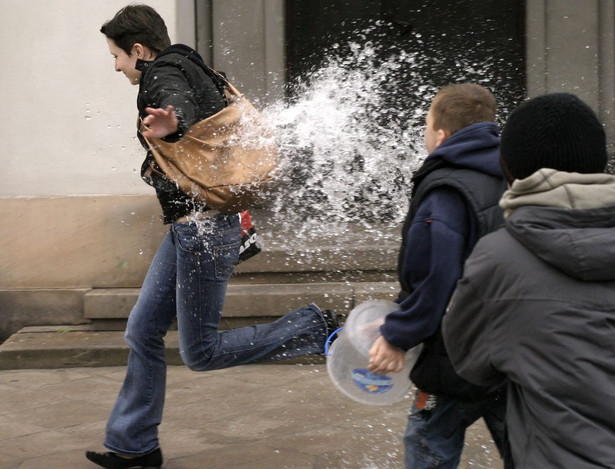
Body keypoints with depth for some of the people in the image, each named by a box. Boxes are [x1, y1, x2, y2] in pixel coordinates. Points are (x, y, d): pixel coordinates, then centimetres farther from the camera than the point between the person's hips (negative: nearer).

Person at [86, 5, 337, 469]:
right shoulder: (189, 73, 17)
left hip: (204, 228, -11)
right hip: (187, 227, 11)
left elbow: (183, 110, -37)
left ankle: (316, 329, 1)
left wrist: (173, 128, -59)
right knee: (142, 331, 11)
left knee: (201, 352, -4)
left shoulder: (164, 76, -12)